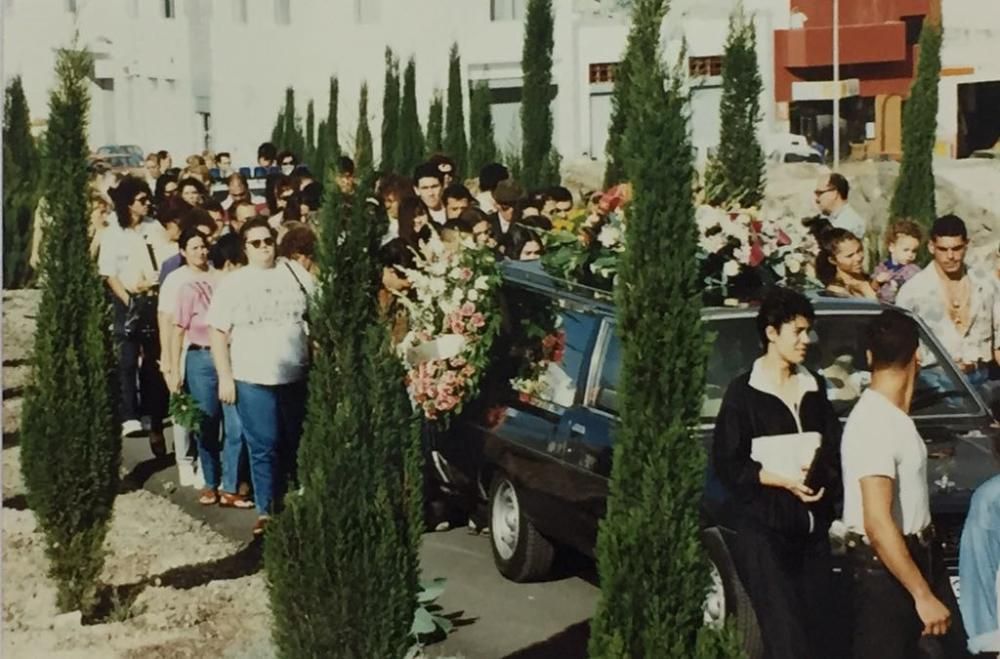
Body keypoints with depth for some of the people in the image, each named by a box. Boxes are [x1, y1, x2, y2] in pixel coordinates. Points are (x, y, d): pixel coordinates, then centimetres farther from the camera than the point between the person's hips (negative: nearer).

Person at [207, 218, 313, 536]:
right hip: (253, 378, -3)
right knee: (264, 447, -1)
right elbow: (218, 332, -2)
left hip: (296, 376, 3)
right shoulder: (232, 283, -2)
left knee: (294, 444, 13)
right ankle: (266, 510, 9)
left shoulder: (296, 273, 5)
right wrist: (225, 377, -7)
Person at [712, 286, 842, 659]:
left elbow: (834, 448, 17)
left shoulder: (814, 388, 13)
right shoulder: (744, 394, -4)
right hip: (764, 530, -6)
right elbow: (727, 465, -7)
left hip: (812, 529, 6)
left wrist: (824, 474, -5)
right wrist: (783, 480, -17)